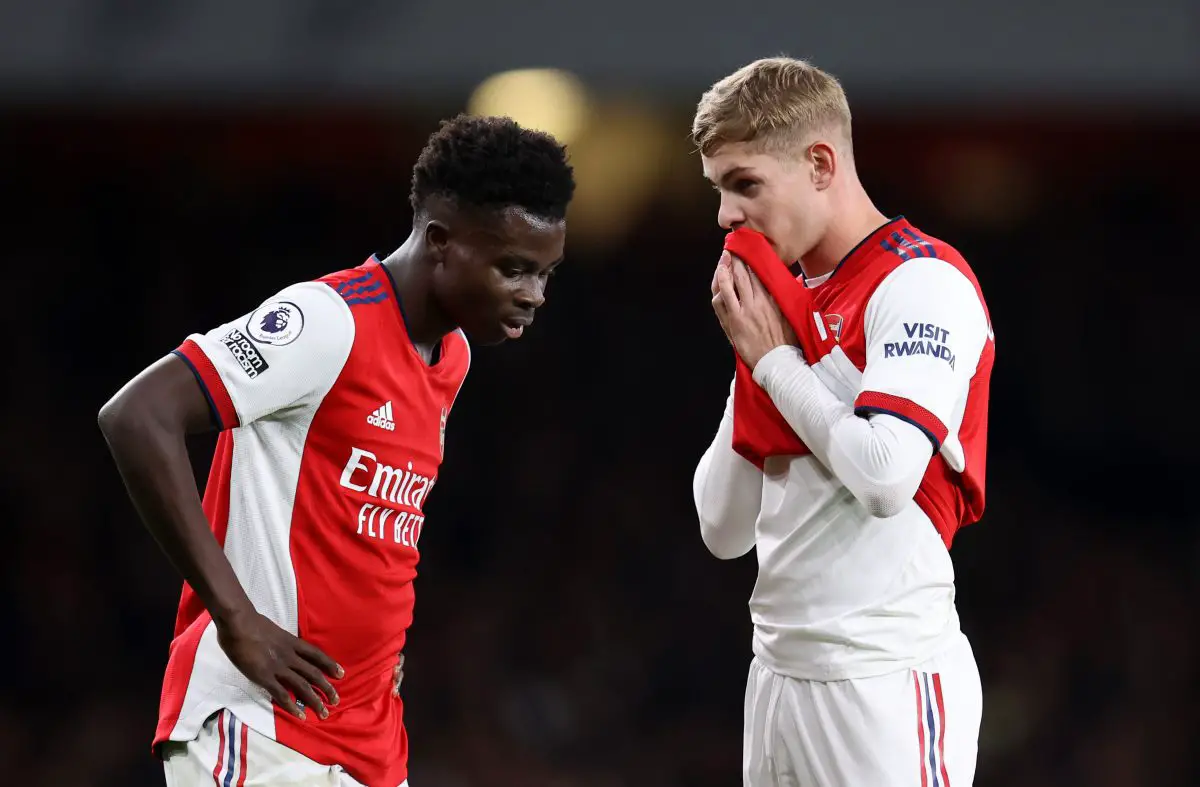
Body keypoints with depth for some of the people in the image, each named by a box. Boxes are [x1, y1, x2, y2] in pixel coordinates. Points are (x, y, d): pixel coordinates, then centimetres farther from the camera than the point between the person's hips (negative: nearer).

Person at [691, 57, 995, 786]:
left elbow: (886, 475, -22)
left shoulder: (922, 281, -8)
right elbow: (724, 530, 13)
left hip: (885, 676, -7)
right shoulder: (786, 303, 14)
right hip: (781, 670, 7)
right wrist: (751, 366, 1)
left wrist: (774, 358, -9)